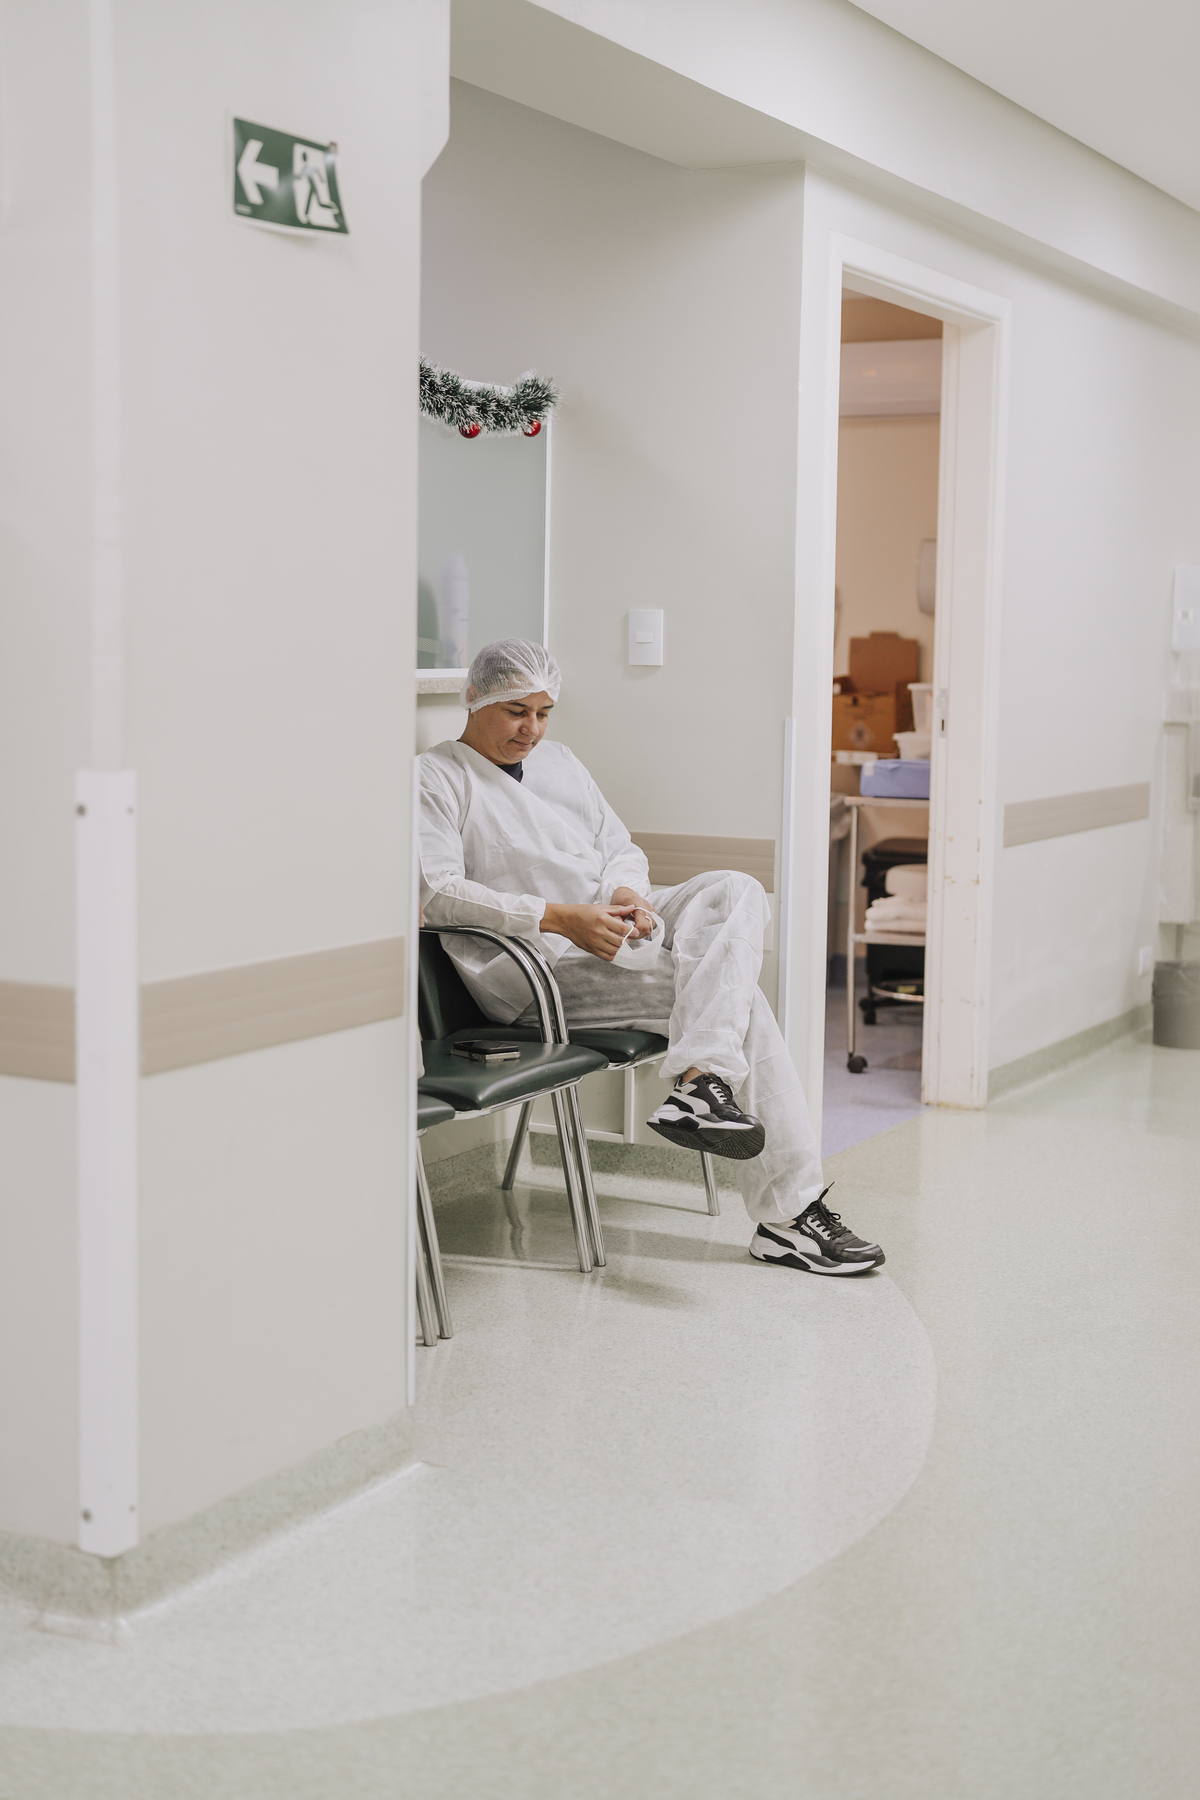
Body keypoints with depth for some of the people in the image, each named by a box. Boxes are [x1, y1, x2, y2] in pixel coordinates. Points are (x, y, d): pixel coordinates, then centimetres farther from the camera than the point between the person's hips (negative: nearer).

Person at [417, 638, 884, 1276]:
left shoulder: (557, 759, 24)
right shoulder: (437, 779, -1)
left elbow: (623, 849, 24)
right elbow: (437, 892, -16)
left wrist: (625, 891, -4)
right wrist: (562, 917, -24)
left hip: (610, 924, 8)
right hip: (540, 961, -8)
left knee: (735, 890, -21)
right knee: (736, 994, -22)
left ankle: (700, 1082, -36)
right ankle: (787, 1212, -26)